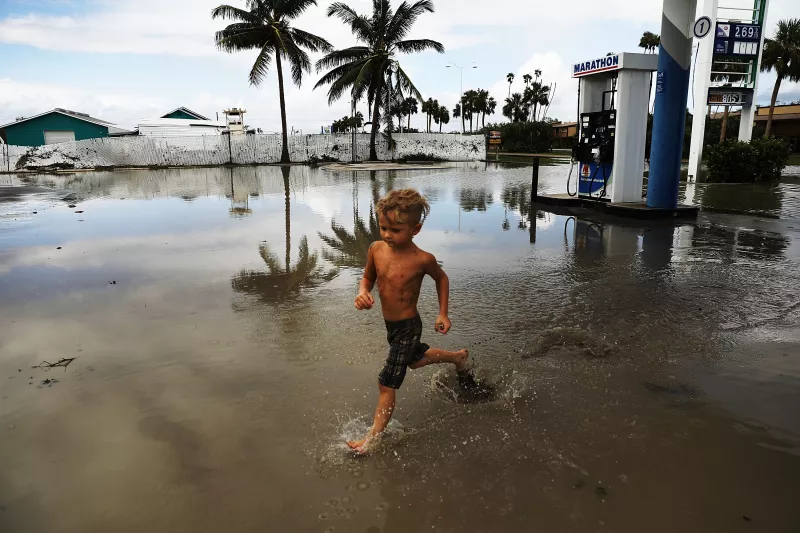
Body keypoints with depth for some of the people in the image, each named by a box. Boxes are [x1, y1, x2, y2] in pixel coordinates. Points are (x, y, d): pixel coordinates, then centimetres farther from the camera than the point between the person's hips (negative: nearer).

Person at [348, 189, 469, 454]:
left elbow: (441, 278, -3)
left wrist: (443, 313, -4)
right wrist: (363, 293, -18)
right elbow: (368, 277, 4)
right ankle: (457, 356, 58)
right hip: (390, 324, 7)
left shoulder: (422, 259, -25)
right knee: (414, 359, 32)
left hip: (408, 327, -7)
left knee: (387, 383, -4)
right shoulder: (376, 249, -13)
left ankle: (372, 437, 10)